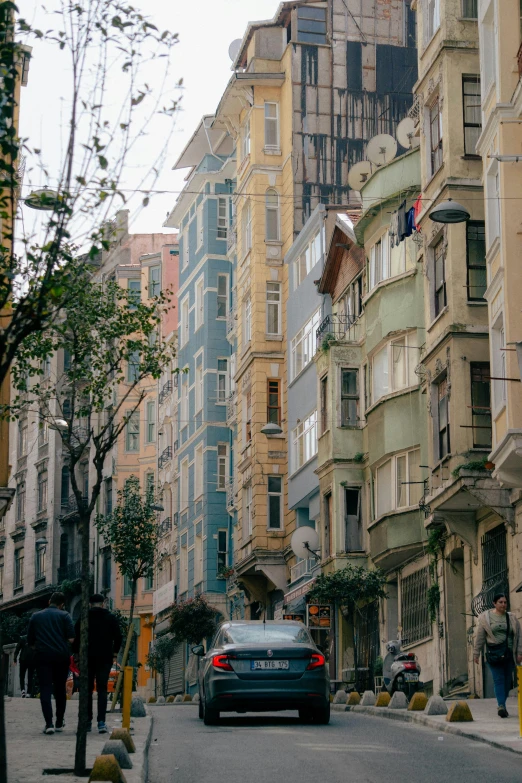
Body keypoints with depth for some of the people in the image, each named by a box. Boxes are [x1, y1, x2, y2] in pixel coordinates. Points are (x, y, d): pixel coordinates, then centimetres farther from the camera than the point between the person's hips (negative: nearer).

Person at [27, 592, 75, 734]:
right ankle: (59, 723, 20)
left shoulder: (36, 617, 9)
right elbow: (71, 638, -7)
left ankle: (49, 723, -17)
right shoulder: (64, 615, 1)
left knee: (45, 690, -3)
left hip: (42, 657, 0)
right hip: (62, 656, 0)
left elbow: (30, 641, 10)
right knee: (60, 689, 13)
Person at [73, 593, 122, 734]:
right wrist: (115, 652, 11)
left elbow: (76, 637, 0)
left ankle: (87, 721, 9)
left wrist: (77, 652, 9)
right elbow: (118, 636, 1)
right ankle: (101, 721, -11)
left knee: (87, 689, 9)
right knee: (102, 689, 1)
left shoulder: (83, 617, 3)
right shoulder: (110, 617, 4)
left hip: (88, 658, 0)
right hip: (105, 658, 0)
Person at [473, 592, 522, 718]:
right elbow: (480, 637, 6)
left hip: (509, 653, 3)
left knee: (507, 680, 3)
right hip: (494, 652, -2)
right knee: (498, 679, -11)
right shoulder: (486, 618, 4)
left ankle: (502, 704, 16)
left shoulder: (512, 618, 10)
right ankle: (501, 705, -18)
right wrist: (476, 653, 4)